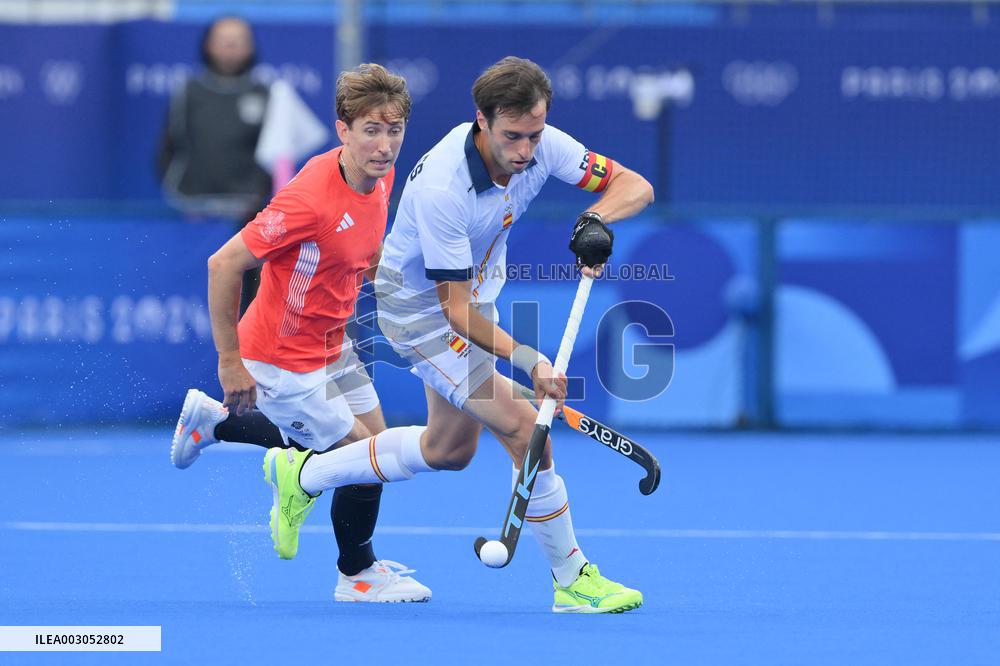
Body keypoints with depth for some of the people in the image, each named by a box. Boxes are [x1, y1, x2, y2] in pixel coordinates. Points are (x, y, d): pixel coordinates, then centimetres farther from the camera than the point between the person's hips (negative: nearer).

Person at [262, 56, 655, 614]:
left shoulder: (542, 145, -20)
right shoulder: (442, 188, -37)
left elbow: (637, 186, -12)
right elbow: (457, 311, -32)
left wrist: (596, 218, -34)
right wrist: (528, 360, -43)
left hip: (477, 292, 8)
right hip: (421, 306, -8)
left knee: (450, 449, 23)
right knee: (525, 430, -17)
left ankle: (303, 474, 38)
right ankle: (574, 579, -2)